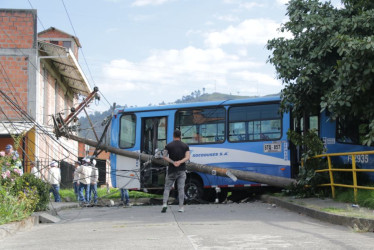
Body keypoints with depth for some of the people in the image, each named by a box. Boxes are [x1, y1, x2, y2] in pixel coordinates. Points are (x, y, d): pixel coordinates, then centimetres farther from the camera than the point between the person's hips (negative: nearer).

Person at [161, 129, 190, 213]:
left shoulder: (168, 146, 1)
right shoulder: (185, 146, 5)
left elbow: (165, 157, -7)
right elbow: (187, 157, -6)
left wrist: (173, 162, -12)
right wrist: (180, 162, -17)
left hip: (171, 170, -1)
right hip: (182, 170, 1)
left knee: (167, 187, 6)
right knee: (181, 188, 2)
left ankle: (164, 204, -10)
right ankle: (181, 207, -1)